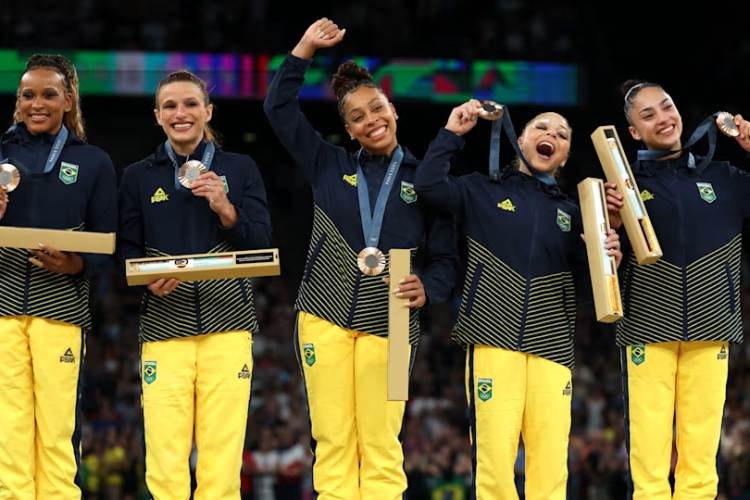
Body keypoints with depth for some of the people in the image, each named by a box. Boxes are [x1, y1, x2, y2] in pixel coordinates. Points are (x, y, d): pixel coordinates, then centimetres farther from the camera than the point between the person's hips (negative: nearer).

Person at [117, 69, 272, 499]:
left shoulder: (240, 168, 12)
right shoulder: (139, 177, 12)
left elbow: (261, 243, 6)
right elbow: (127, 252, 8)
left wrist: (226, 209, -12)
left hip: (227, 324, 0)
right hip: (164, 327, 0)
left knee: (222, 460, -7)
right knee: (165, 463, -9)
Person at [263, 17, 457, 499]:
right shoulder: (330, 165, 12)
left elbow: (445, 257, 6)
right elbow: (280, 108, 12)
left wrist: (427, 288, -15)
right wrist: (305, 49, 7)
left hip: (388, 322, -1)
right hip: (325, 315, 1)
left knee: (381, 442, -6)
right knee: (332, 440, -3)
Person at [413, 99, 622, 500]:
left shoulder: (571, 214, 20)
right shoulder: (482, 192, 13)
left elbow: (583, 289, 15)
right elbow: (428, 185, -5)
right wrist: (452, 133, 4)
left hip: (551, 349, 3)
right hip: (493, 344, -3)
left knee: (550, 464, -7)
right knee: (494, 458, -13)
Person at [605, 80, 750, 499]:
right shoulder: (627, 184, 6)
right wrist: (611, 226, -15)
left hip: (710, 331, 2)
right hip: (648, 330, -2)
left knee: (701, 458, -1)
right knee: (648, 458, -7)